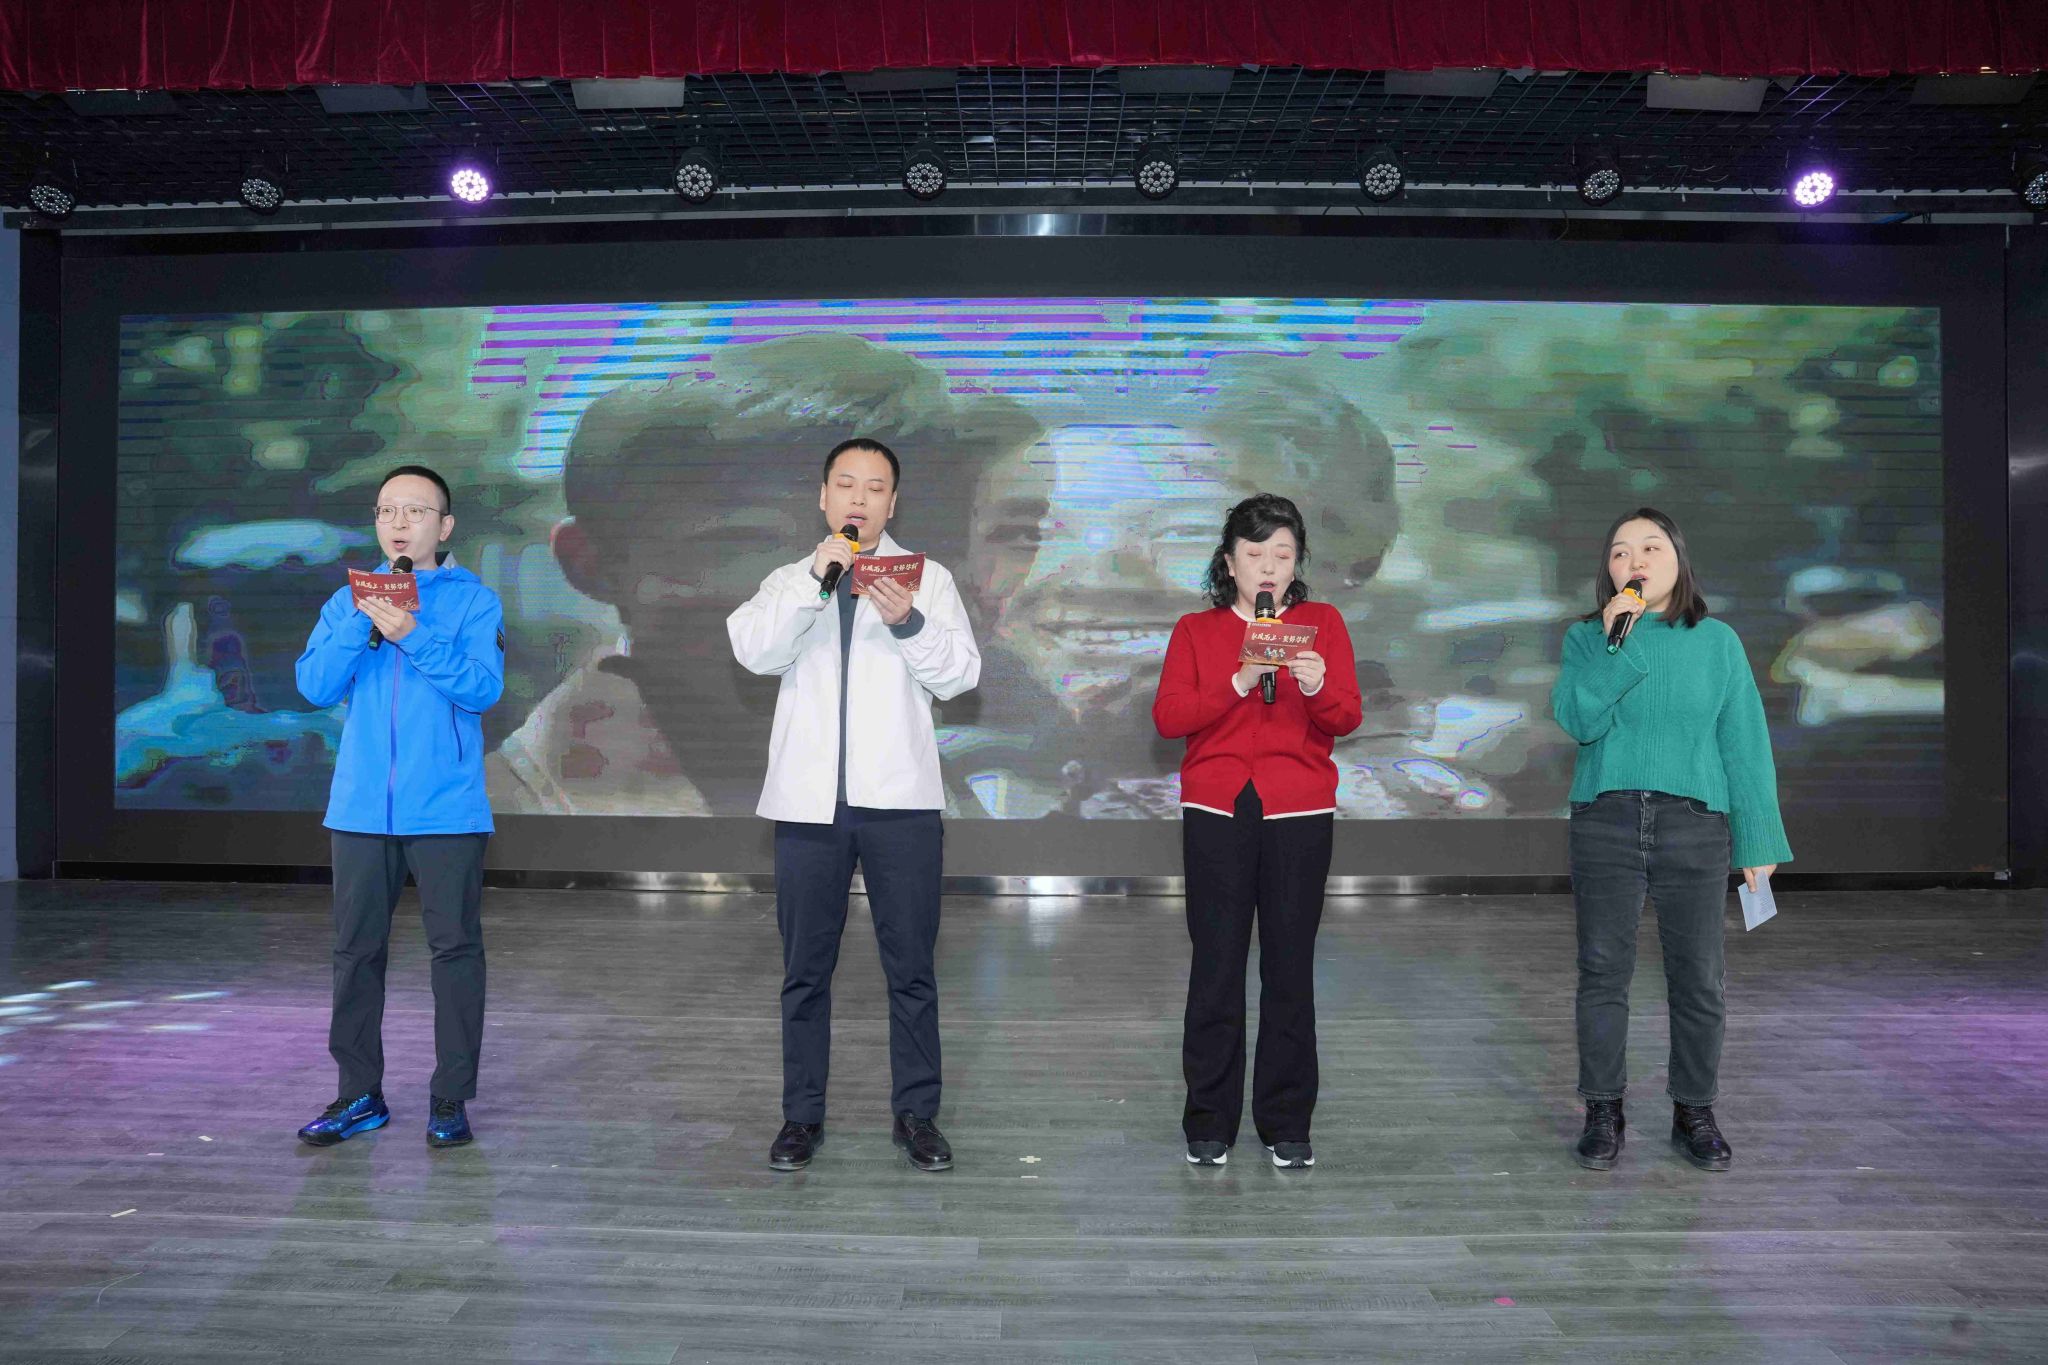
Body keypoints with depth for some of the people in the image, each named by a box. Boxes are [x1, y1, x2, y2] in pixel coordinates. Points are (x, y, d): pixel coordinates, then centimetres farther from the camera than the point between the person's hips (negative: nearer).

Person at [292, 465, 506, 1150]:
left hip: (447, 810, -3)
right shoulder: (346, 602, 11)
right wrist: (362, 621, -13)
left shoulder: (474, 601, 1)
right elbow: (315, 686, -1)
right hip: (360, 808, 4)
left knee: (455, 947, 1)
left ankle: (451, 1097, 11)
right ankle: (359, 1094, 21)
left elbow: (483, 689, -12)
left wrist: (413, 636, -21)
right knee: (356, 950, 9)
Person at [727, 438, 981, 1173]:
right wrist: (815, 580, -20)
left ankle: (917, 1113, 16)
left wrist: (909, 622, -22)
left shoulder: (928, 578, 8)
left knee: (911, 967, 4)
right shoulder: (788, 581, 11)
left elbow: (960, 674, -4)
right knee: (805, 969, 9)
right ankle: (802, 1114, 20)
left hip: (899, 798, -1)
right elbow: (754, 651, -8)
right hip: (808, 799, 1)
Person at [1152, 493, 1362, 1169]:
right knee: (1216, 964, -1)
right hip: (1216, 812, 0)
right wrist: (1239, 683, -15)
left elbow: (1347, 717, 1)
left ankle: (1286, 1123, 14)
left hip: (1299, 813, 0)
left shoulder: (1322, 622, 11)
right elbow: (1167, 716, -3)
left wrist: (1318, 687, -20)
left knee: (1290, 966, 2)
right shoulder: (1196, 630, 11)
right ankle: (1209, 1122, 11)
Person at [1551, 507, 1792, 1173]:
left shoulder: (1716, 641, 6)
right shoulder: (1587, 637, 5)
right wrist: (1615, 642, -16)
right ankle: (1604, 1113, 16)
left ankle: (1694, 1113, 20)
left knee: (1698, 977, 4)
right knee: (1603, 971, 4)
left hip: (1695, 824, 0)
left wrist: (1758, 837, 1)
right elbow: (1578, 720, -10)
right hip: (1605, 821, 0)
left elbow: (1744, 742, 4)